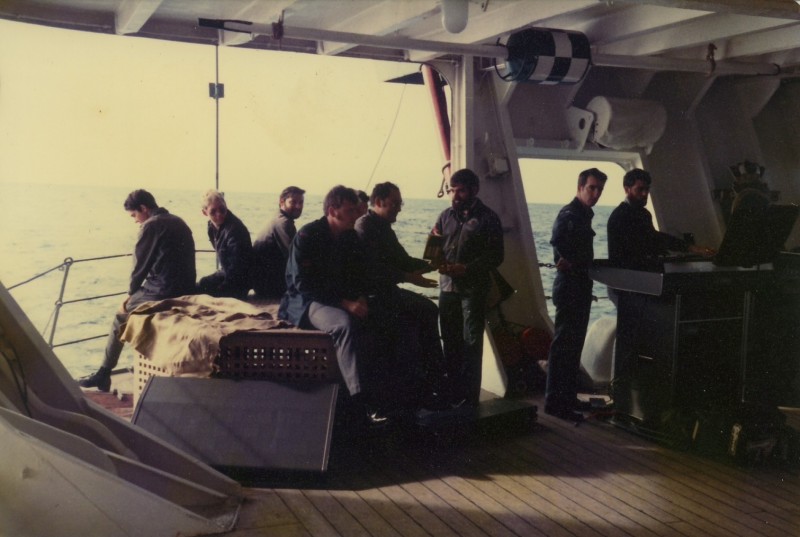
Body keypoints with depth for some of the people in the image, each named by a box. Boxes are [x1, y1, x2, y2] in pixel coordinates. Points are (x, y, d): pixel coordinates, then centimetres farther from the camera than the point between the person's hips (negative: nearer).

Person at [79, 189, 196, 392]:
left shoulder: (151, 226, -8)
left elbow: (140, 265, -6)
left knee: (121, 317, 11)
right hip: (185, 292, 8)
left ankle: (103, 374, 16)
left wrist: (130, 294, 9)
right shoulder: (179, 222, 16)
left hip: (162, 292, -8)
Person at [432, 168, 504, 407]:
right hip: (447, 286, 5)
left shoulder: (488, 218, -1)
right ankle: (453, 394, 18)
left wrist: (466, 268, -17)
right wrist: (438, 262, -10)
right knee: (450, 342, 8)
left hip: (474, 288, -4)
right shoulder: (446, 215, 12)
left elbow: (495, 257, -6)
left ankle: (470, 399, 2)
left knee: (471, 343, -3)